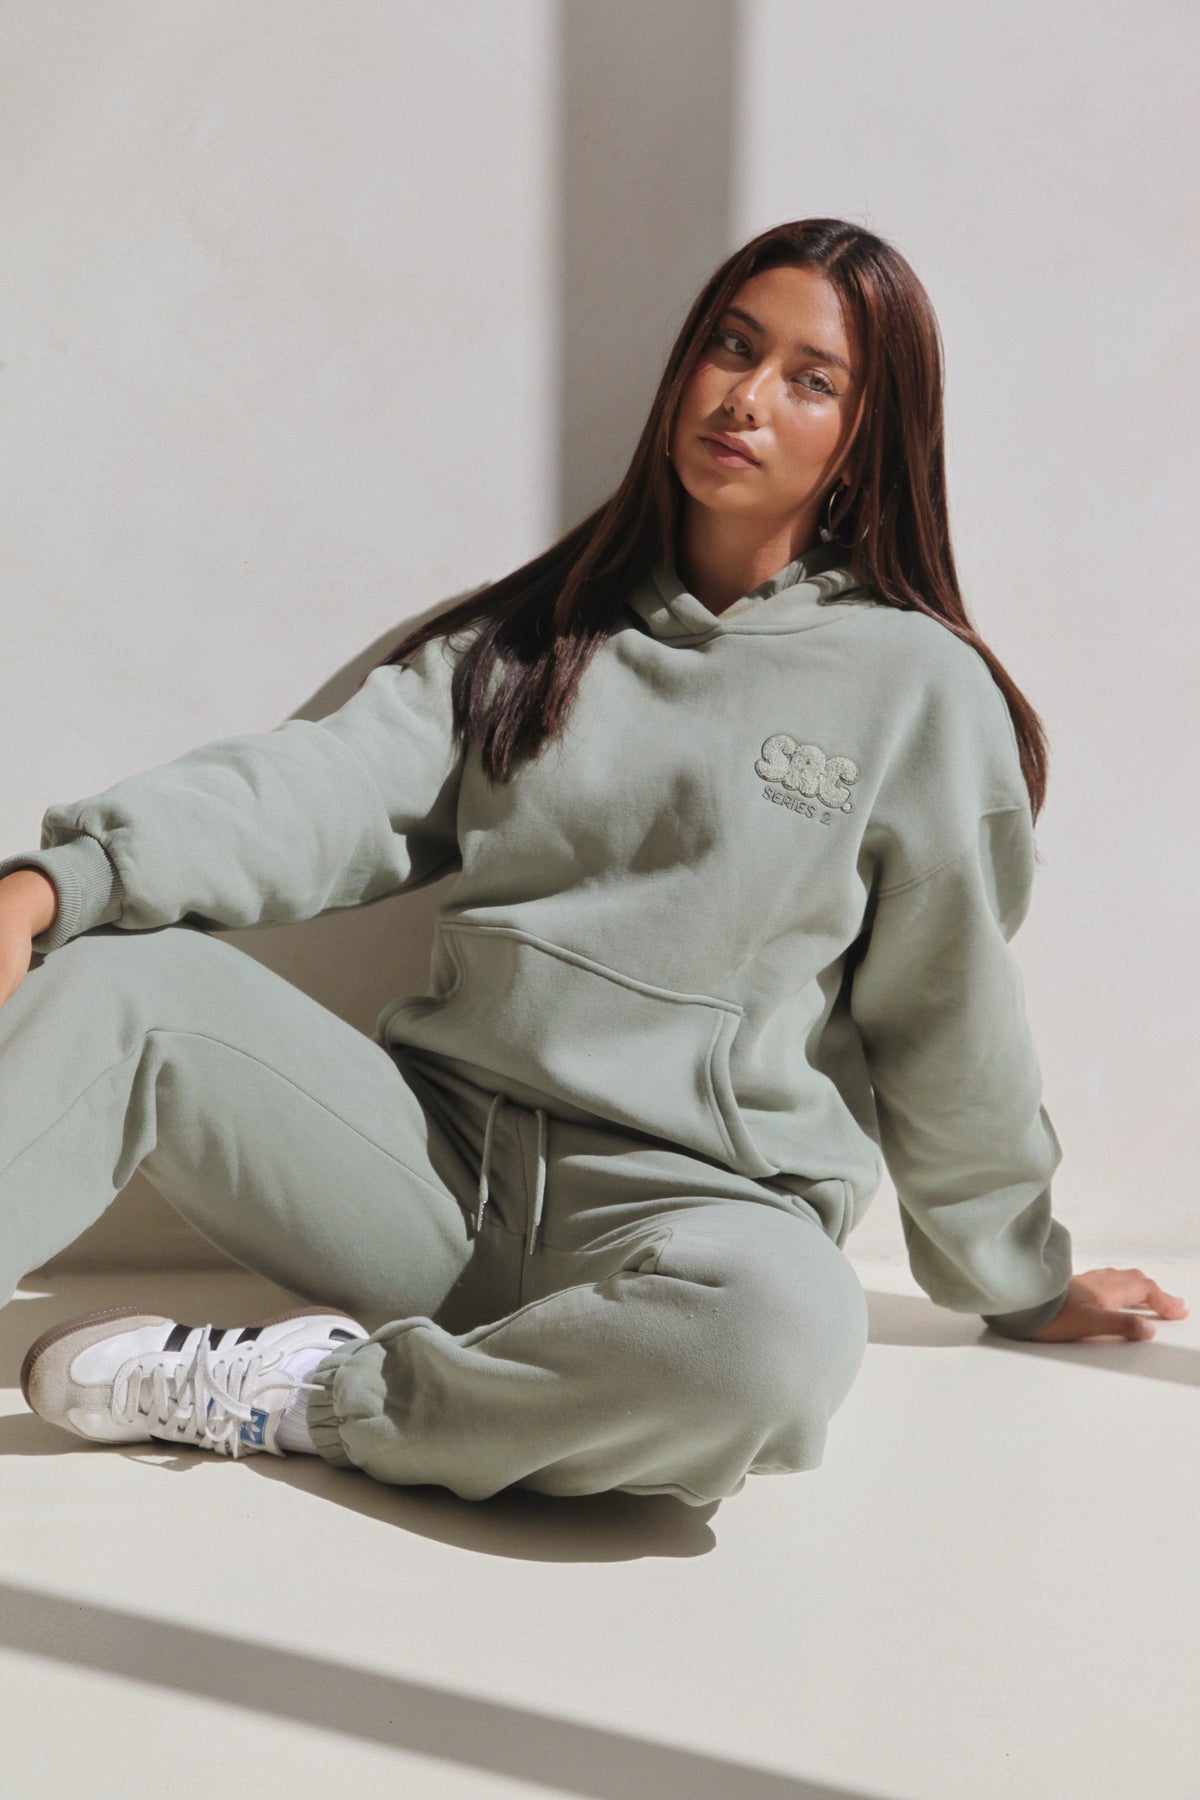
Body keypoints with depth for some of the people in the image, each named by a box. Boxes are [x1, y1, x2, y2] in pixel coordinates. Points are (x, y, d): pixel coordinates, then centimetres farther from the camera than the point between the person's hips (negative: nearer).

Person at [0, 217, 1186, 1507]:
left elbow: (948, 1024, 8)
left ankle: (311, 1393, -19)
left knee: (778, 1326, -38)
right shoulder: (538, 633, 11)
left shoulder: (914, 684, 2)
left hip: (689, 1197, -3)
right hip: (438, 1153, 3)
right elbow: (334, 784, -4)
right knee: (112, 976, -16)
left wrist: (1022, 1281, 17)